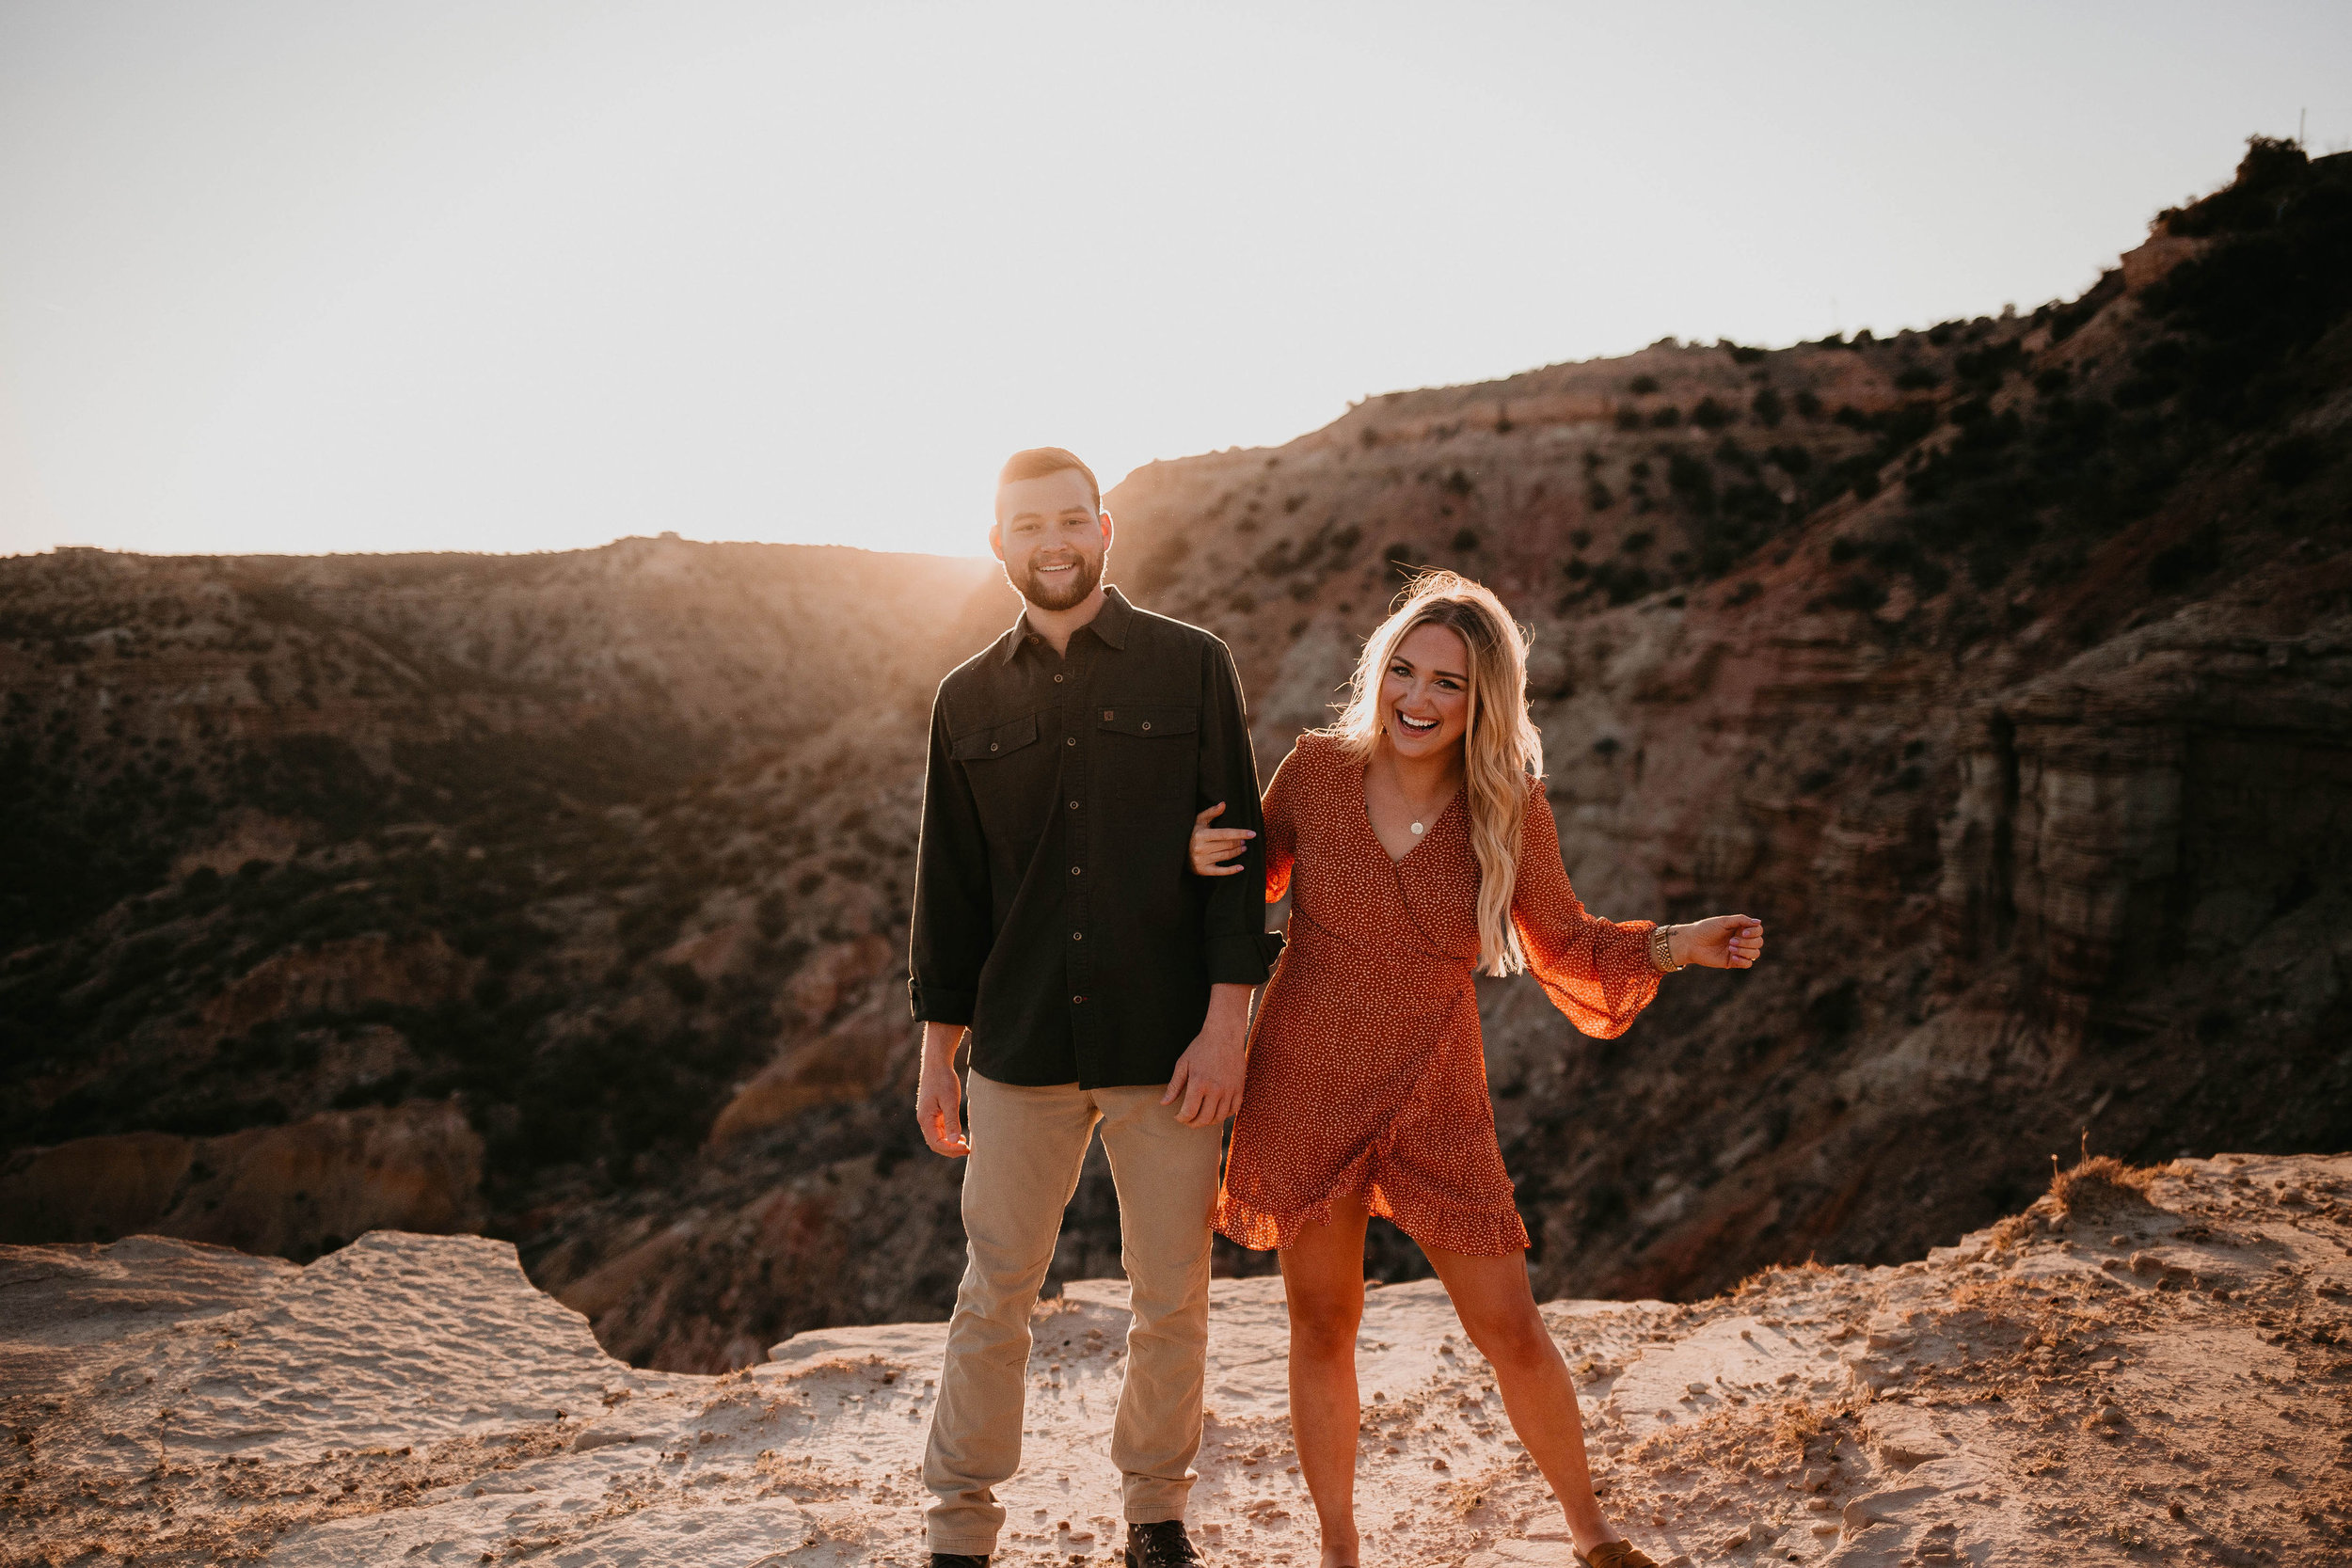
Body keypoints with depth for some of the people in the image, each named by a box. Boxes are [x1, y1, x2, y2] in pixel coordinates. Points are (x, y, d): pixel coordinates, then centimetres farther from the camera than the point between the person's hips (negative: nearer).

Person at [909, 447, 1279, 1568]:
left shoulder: (1190, 667, 1)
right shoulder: (969, 699, 8)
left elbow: (1236, 850, -2)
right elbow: (949, 887, 12)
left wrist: (1225, 1021, -8)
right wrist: (937, 1049, 10)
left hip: (1166, 1047, -1)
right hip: (1021, 1052, 2)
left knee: (1172, 1298, 9)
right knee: (995, 1294, 8)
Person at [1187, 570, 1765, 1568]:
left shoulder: (1510, 809, -8)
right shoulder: (1316, 769, -8)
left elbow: (1565, 946, 4)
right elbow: (1257, 878, 8)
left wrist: (1677, 946, -11)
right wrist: (1205, 857, -13)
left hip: (1434, 1100, 0)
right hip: (1305, 1088, 1)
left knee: (1509, 1329, 3)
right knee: (1322, 1326, 11)